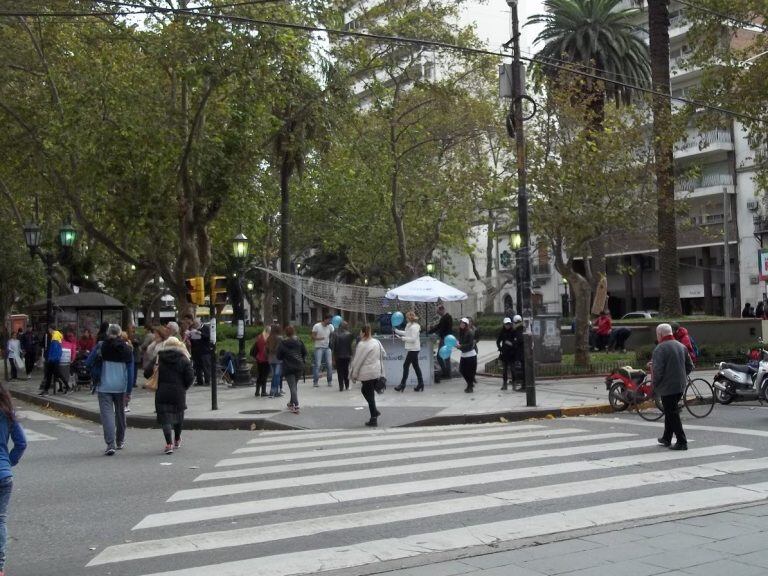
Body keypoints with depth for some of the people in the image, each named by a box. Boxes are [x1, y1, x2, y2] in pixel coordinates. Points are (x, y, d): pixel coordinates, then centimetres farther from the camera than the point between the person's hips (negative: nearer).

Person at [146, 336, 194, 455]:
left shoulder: (158, 359, 0)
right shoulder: (184, 360, -1)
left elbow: (147, 374, 1)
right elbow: (190, 377, -7)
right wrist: (184, 387, 10)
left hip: (162, 393, -1)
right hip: (178, 394, 1)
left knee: (165, 418, 0)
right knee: (179, 416, 19)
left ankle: (169, 443, -14)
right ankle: (177, 441, 34)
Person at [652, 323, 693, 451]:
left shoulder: (660, 348, -15)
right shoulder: (681, 346, 9)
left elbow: (657, 369, -22)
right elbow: (690, 366, 14)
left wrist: (655, 383, -8)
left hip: (667, 386, -8)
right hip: (680, 385, 8)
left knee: (672, 414, -2)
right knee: (671, 412, 20)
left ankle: (682, 442, -4)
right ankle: (666, 439, 31)